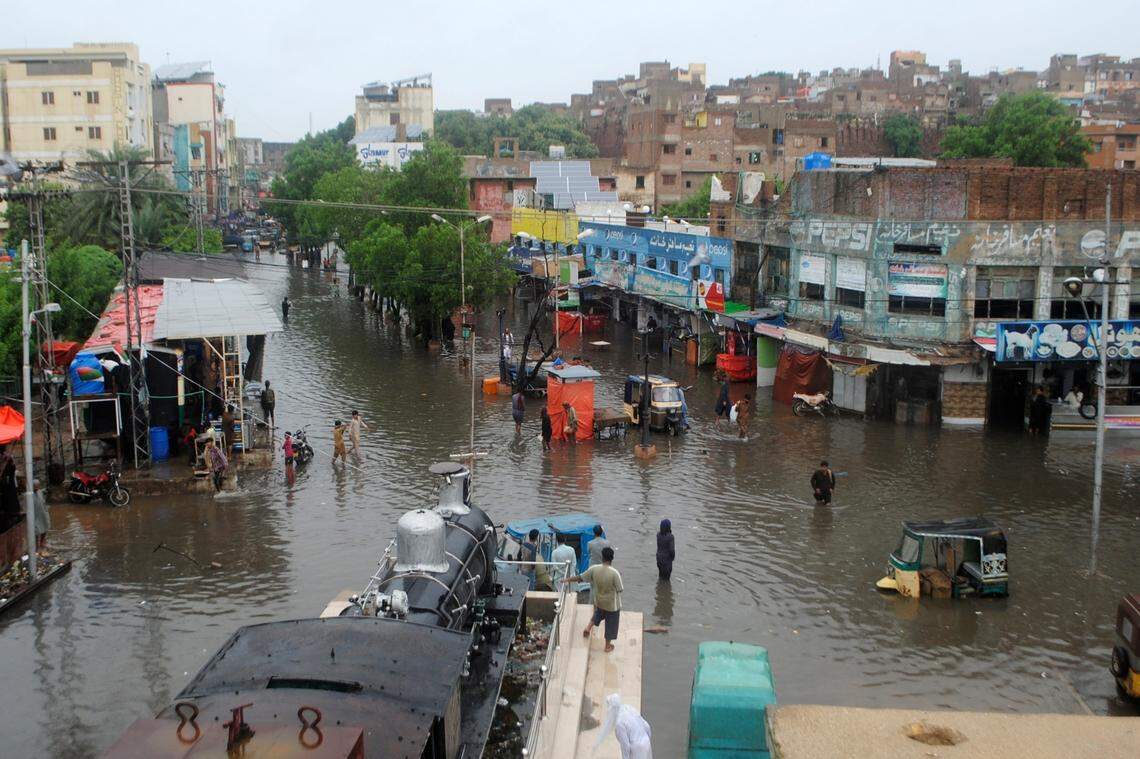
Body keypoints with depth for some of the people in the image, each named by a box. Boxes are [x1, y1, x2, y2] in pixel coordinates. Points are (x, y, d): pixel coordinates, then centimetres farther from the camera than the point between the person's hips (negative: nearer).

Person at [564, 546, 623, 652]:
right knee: (610, 624, 18)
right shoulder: (614, 573, -29)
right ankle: (608, 646, 32)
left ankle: (588, 627, 27)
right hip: (612, 604, -4)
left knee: (598, 615, 38)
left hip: (599, 602, 4)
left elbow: (580, 577, -7)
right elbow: (619, 590, -17)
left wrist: (567, 580, 8)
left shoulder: (594, 569, -18)